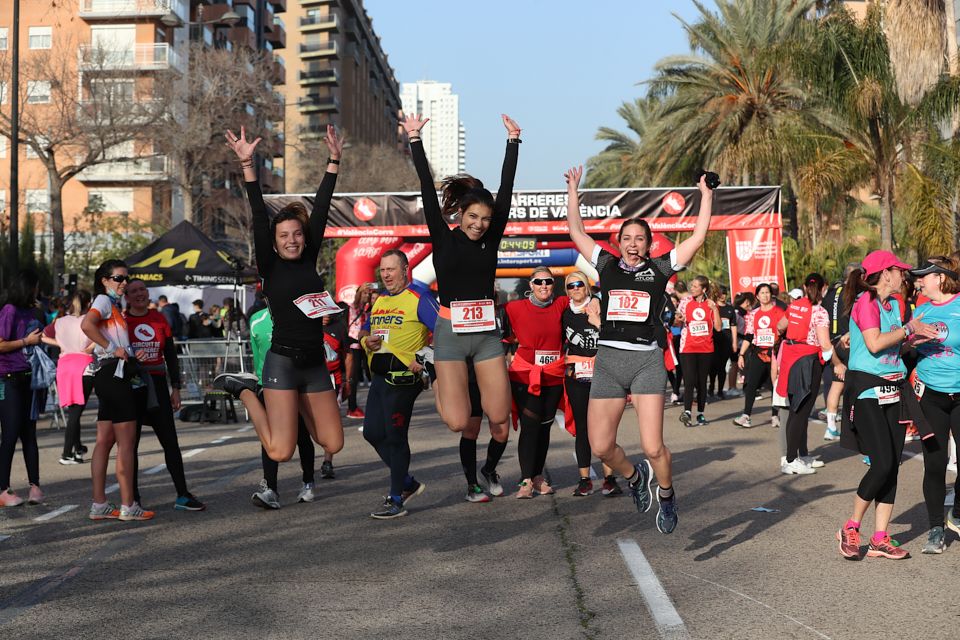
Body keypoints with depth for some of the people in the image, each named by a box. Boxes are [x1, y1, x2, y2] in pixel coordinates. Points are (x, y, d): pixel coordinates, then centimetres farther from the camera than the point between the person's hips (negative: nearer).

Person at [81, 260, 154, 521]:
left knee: (105, 441, 8)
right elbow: (86, 324, -26)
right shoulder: (103, 300, -7)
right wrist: (112, 348, -21)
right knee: (127, 441, -6)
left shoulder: (114, 305, 21)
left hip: (113, 376, 9)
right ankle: (128, 506, -2)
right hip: (113, 374, -9)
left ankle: (99, 505, 12)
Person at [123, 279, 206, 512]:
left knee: (170, 441, 1)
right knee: (131, 443, 3)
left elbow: (171, 355, 12)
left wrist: (175, 388, 8)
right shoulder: (121, 320, 0)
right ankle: (133, 499, 12)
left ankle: (182, 496, 6)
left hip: (157, 385, 3)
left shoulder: (159, 318, 9)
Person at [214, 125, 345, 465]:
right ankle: (244, 389, 12)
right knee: (281, 451, -10)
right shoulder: (270, 267, -2)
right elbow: (259, 218, -11)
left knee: (332, 443, 6)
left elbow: (320, 210, 7)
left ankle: (296, 400, 29)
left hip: (315, 363, 5)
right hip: (283, 361, -5)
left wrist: (333, 161, 8)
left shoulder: (309, 260, 8)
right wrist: (247, 165, -19)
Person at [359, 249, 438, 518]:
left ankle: (396, 500, 6)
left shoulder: (418, 299, -8)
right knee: (372, 432, 10)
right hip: (379, 376, 8)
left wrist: (424, 358, -20)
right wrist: (366, 341, 4)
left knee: (395, 436, -4)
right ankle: (407, 483, 26)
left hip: (403, 377, -8)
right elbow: (364, 331, 27)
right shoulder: (378, 300, 16)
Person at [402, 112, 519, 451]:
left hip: (486, 333, 3)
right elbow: (428, 190, -5)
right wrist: (415, 140, -7)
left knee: (500, 418, -1)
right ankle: (444, 384, 24)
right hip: (451, 333, -2)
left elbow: (506, 188, 3)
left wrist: (513, 141, 3)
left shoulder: (491, 239, 4)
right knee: (458, 422, -10)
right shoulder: (443, 239, -2)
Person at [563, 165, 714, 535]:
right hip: (608, 359, 2)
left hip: (647, 360, -2)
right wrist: (573, 190, 18)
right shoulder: (606, 265, 13)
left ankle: (667, 496, 18)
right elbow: (576, 231, 16)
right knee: (601, 447, -1)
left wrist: (706, 195, 8)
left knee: (653, 447, -11)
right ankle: (634, 477, 30)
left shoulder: (660, 268, 8)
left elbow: (698, 237, 6)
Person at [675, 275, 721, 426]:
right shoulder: (685, 302, 3)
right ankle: (687, 412, -21)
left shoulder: (711, 304, 4)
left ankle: (700, 413, 15)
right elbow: (677, 323, 10)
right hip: (688, 347, -2)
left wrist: (714, 309, -9)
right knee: (690, 381, -15)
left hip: (706, 348, 2)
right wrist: (678, 320, -13)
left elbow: (718, 327, 0)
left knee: (702, 382, 7)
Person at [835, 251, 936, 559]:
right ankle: (851, 528, 4)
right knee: (883, 463, -14)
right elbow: (874, 343, -21)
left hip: (893, 389, 8)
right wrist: (908, 329, -11)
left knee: (892, 465, 4)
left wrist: (918, 336, 3)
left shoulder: (893, 303, 16)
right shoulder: (865, 301, -10)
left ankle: (880, 539, 10)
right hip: (867, 389, -8)